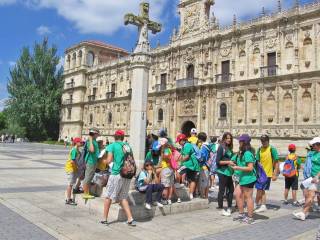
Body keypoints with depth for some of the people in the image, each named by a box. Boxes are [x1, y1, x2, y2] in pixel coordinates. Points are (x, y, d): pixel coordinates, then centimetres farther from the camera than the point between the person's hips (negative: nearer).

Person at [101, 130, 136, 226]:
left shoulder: (112, 146, -4)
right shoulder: (128, 146, 10)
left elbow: (109, 161, -10)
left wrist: (106, 161, 10)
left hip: (116, 174, -5)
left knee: (108, 197, 11)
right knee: (123, 198, 15)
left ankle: (105, 219, 19)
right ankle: (130, 219, 10)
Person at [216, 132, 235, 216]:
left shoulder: (229, 148, 12)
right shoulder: (221, 147, -9)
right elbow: (218, 161, -12)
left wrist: (233, 163, 5)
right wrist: (228, 162, -18)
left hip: (229, 172, 8)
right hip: (222, 172, -8)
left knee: (231, 189, 11)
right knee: (222, 190, 1)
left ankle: (229, 208, 23)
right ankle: (222, 209, 10)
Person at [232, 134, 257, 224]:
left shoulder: (247, 153, -18)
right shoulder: (241, 153, 11)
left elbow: (250, 168, -21)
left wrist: (238, 168, -20)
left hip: (248, 179, -10)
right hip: (243, 179, 10)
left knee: (248, 197, 0)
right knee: (238, 195, 13)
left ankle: (250, 218, 11)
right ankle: (241, 214, 26)